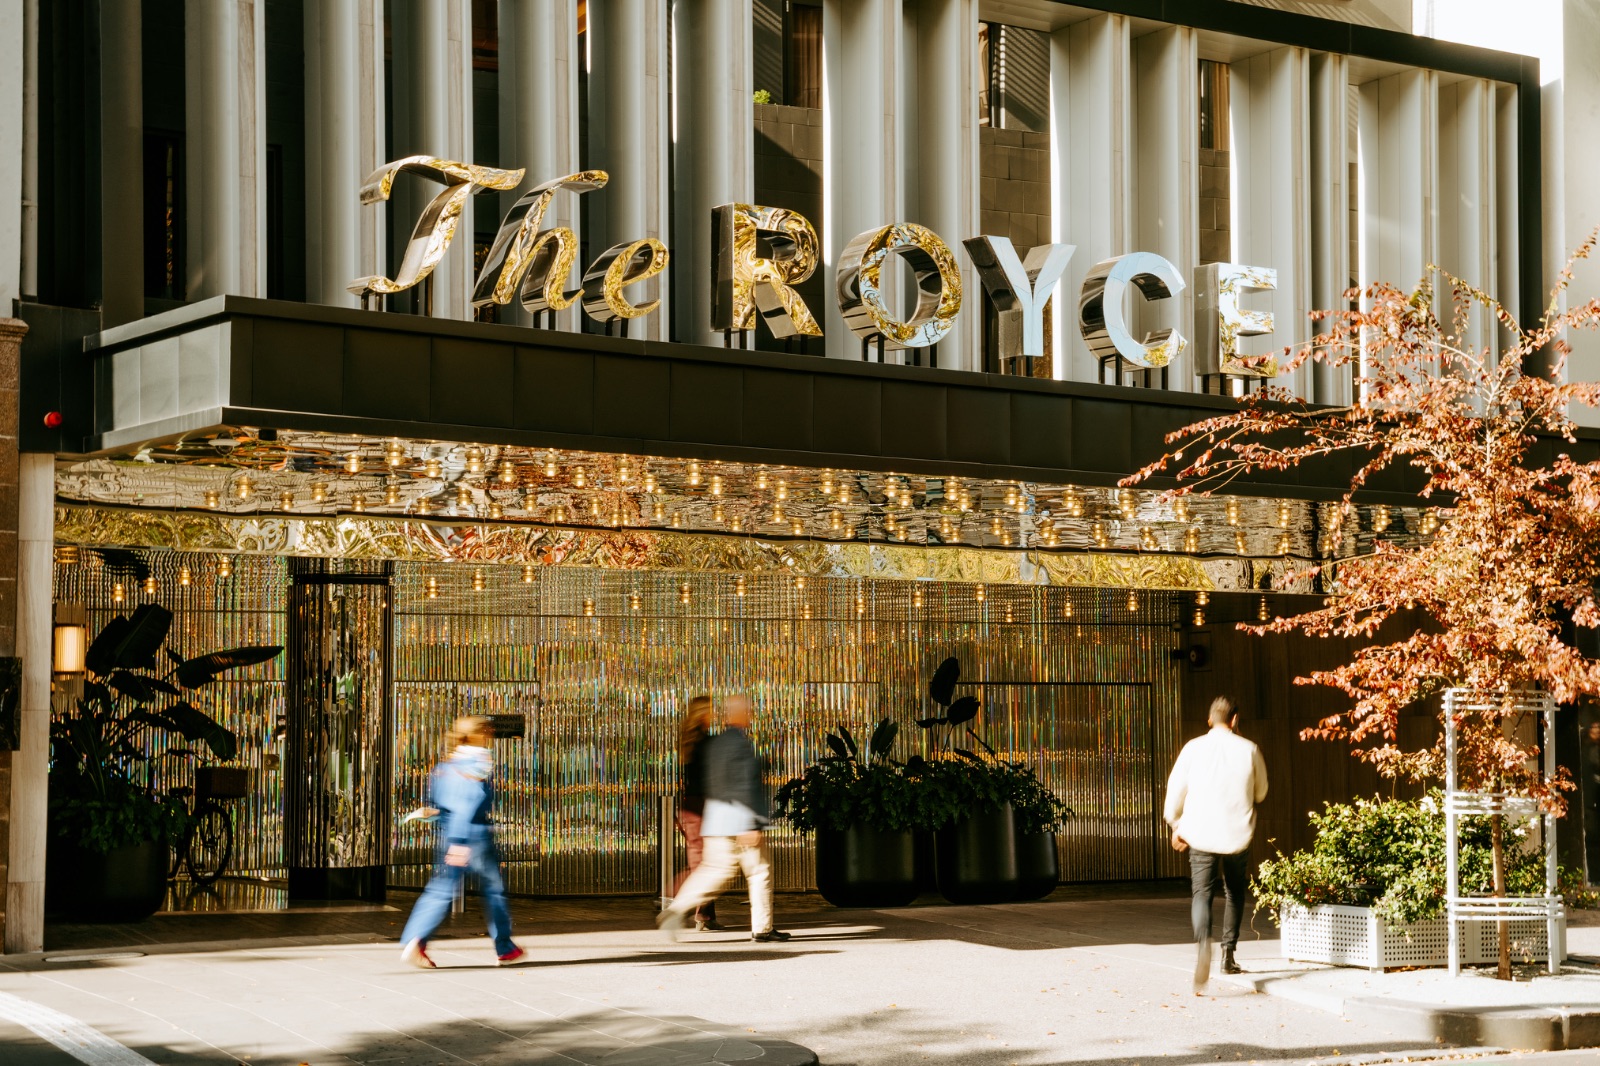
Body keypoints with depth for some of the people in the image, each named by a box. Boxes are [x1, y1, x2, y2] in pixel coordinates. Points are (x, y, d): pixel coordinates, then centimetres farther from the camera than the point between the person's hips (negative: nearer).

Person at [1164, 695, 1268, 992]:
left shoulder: (1194, 748, -1)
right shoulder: (1248, 750, 0)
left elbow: (1175, 788, 2)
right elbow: (1260, 792, 12)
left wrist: (1176, 825, 16)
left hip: (1201, 834, -1)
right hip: (1238, 834, 1)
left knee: (1202, 893, -2)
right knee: (1235, 893, 20)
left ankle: (1203, 941, -30)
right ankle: (1228, 953, 22)